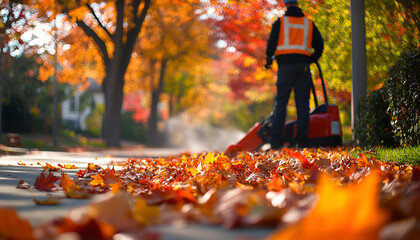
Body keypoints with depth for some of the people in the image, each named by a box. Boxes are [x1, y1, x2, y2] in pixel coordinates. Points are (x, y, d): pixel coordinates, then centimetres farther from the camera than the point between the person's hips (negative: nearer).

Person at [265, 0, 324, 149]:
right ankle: (302, 140, -2)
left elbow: (272, 42, -2)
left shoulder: (280, 22, 7)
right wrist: (312, 59, 28)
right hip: (303, 65, 2)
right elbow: (319, 45, 13)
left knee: (281, 101, 0)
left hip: (285, 64, -1)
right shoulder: (309, 23, 14)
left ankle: (276, 139, -9)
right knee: (302, 103, 3)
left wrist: (269, 59, 13)